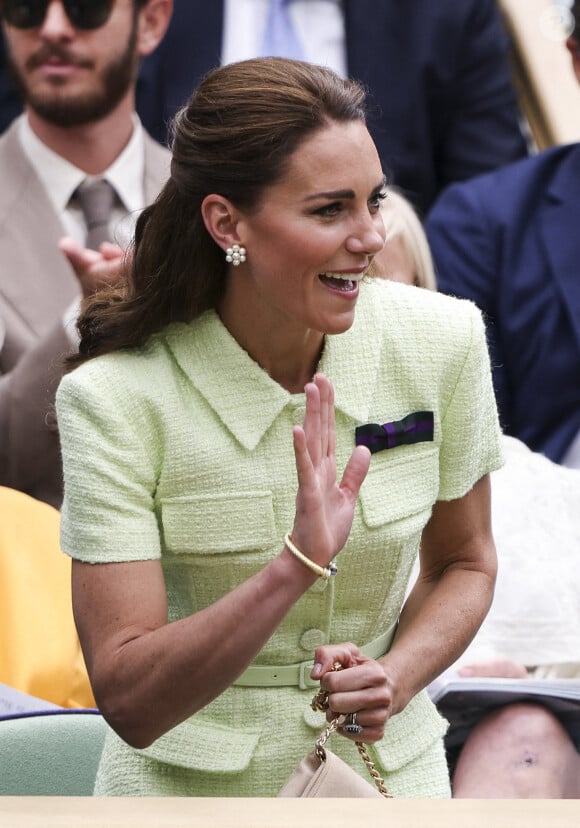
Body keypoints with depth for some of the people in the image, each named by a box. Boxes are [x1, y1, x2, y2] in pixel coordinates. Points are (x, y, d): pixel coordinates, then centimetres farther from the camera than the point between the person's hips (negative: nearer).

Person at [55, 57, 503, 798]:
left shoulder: (442, 342, -11)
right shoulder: (116, 398, -20)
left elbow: (463, 562, 5)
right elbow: (128, 703, -23)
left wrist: (396, 677, -13)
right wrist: (296, 566, -34)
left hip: (389, 770, 2)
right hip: (189, 787, -2)